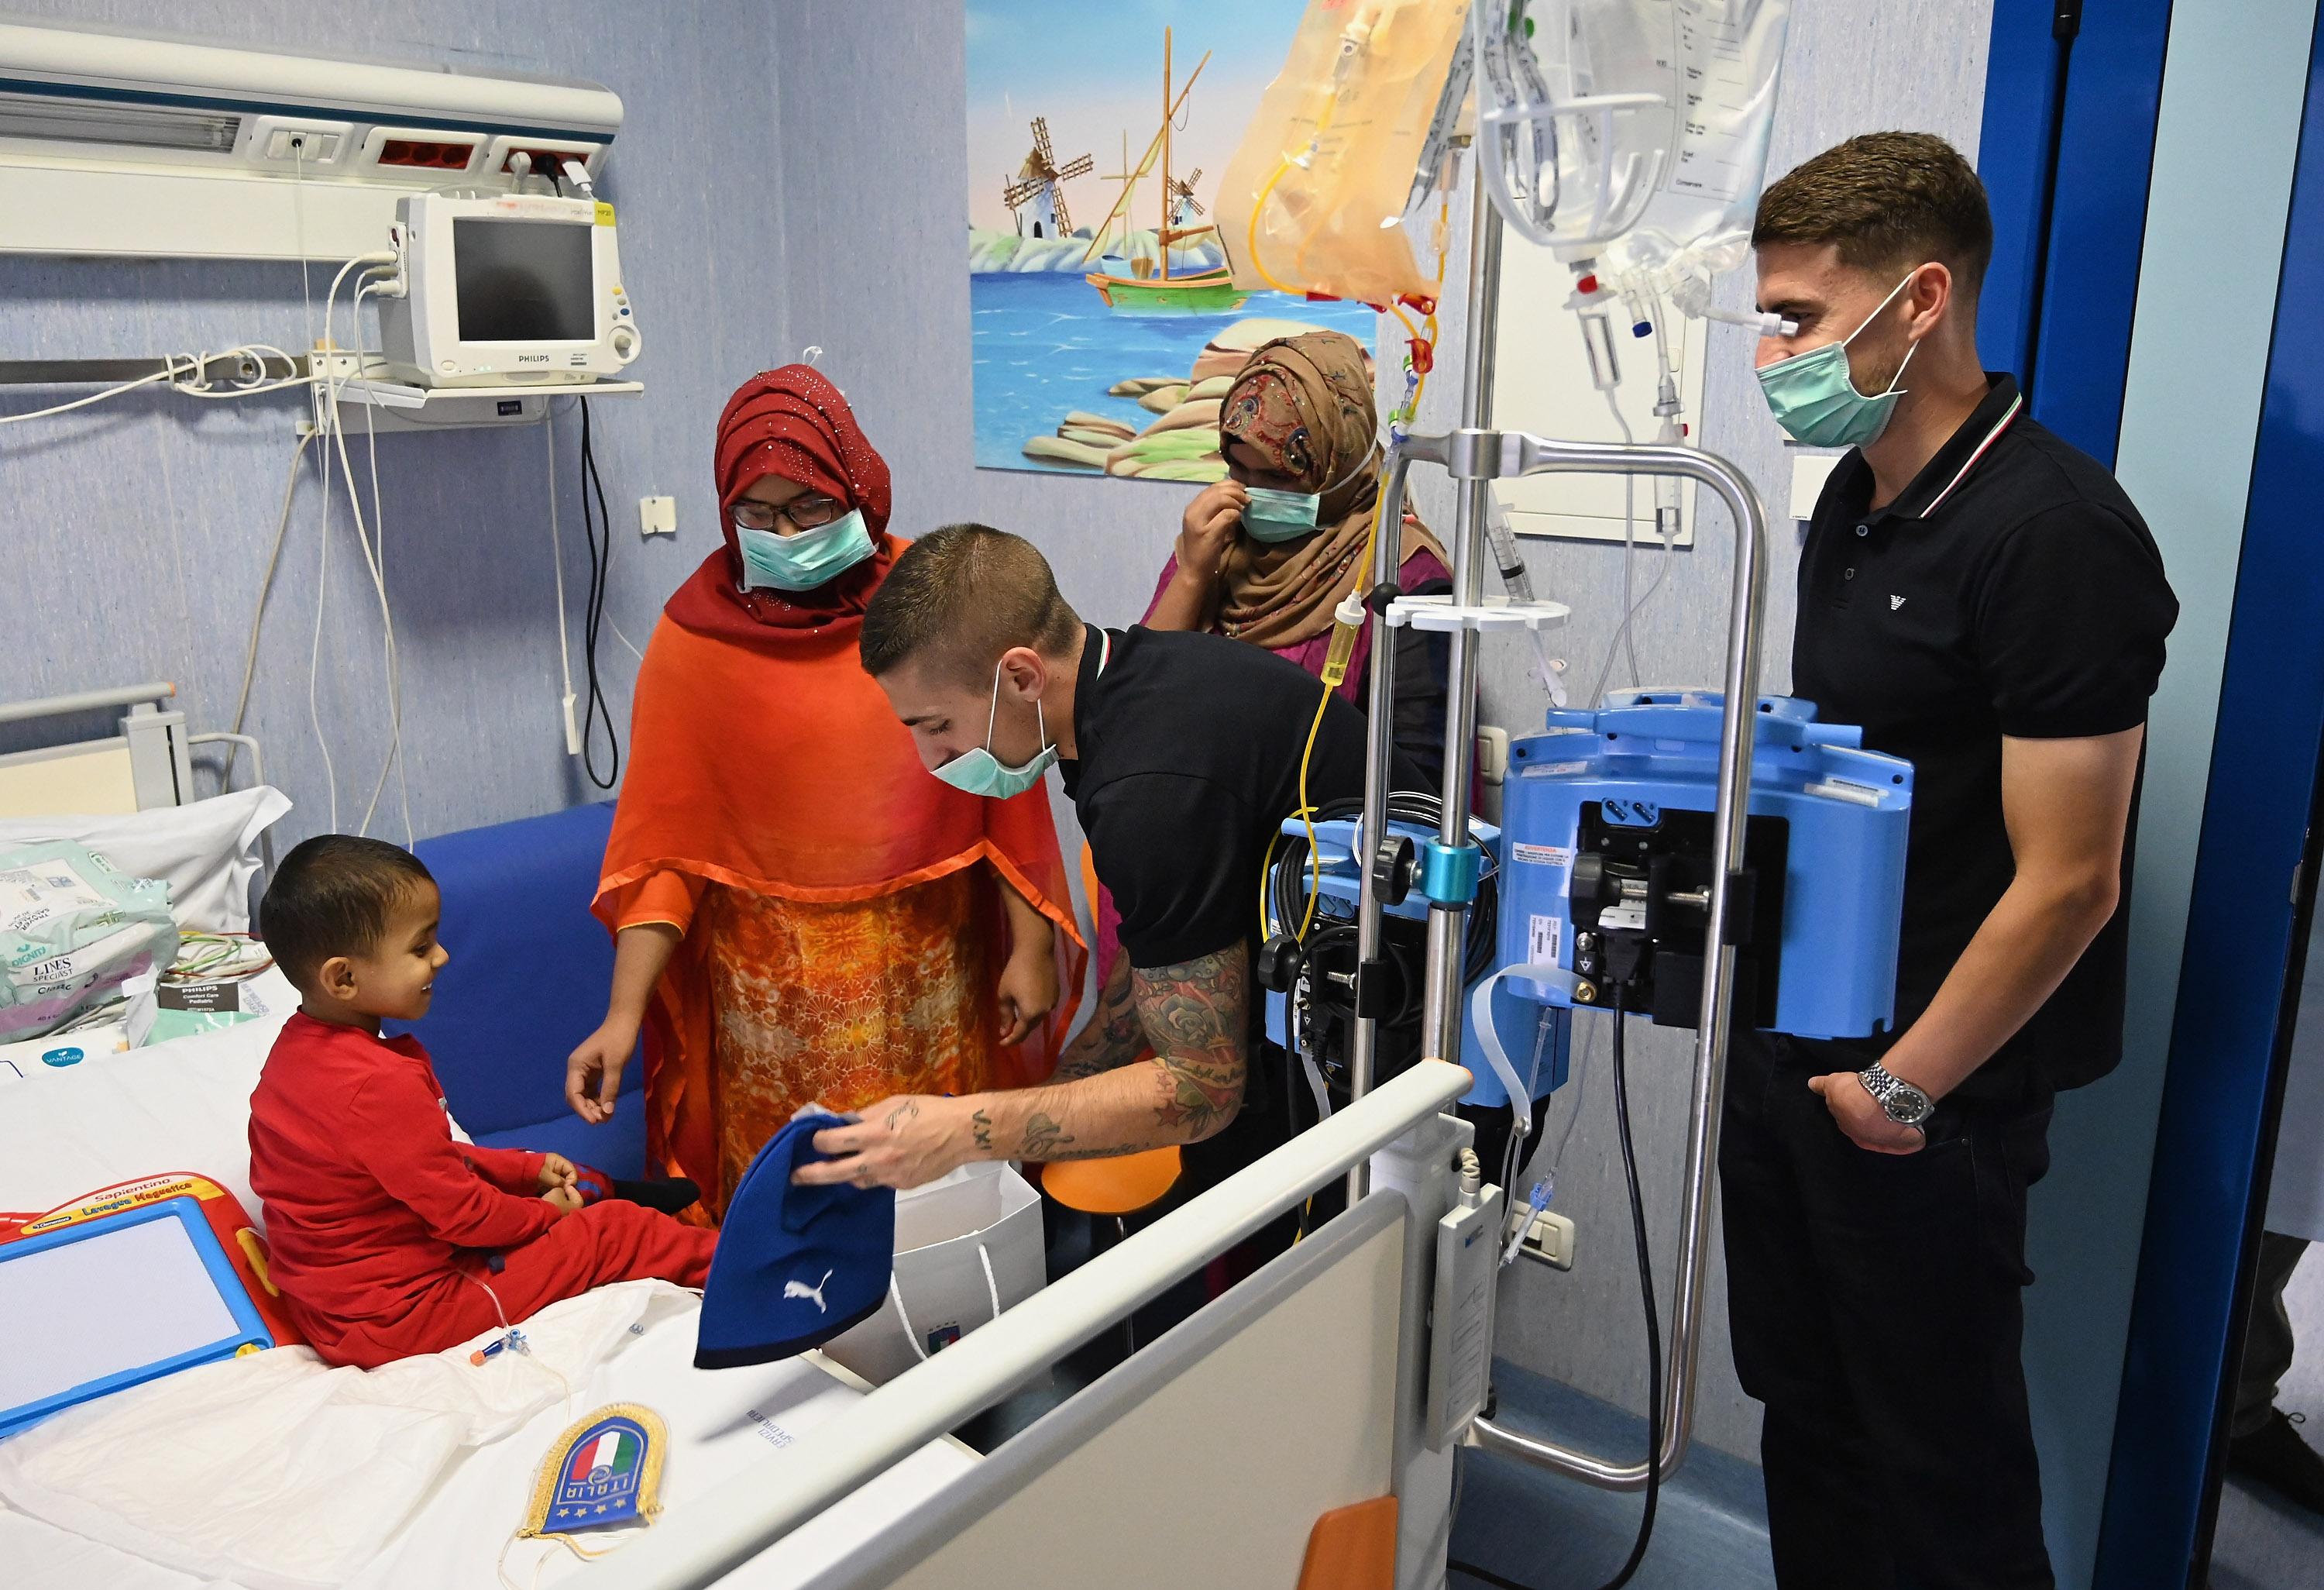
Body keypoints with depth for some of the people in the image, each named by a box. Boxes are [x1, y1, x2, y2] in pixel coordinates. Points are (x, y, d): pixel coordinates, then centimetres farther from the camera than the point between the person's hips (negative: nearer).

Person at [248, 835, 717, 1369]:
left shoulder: (297, 1045, 2)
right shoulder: (380, 1084, -30)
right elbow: (465, 1213, -21)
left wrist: (526, 1168, 12)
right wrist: (544, 1213, -2)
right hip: (396, 1318, -9)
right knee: (612, 1231, 0)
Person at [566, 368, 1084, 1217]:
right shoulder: (696, 635, -4)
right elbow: (662, 841, -5)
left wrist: (1032, 945, 0)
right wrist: (623, 1016, -12)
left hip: (931, 973, 1)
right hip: (773, 988, 0)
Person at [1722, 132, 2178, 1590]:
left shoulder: (2051, 533, -20)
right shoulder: (1857, 501, 7)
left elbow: (2067, 880, -22)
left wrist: (1904, 1088, -15)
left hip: (1925, 1099, -8)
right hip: (1789, 1047, 8)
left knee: (1939, 1465, 11)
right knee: (1804, 1413, 21)